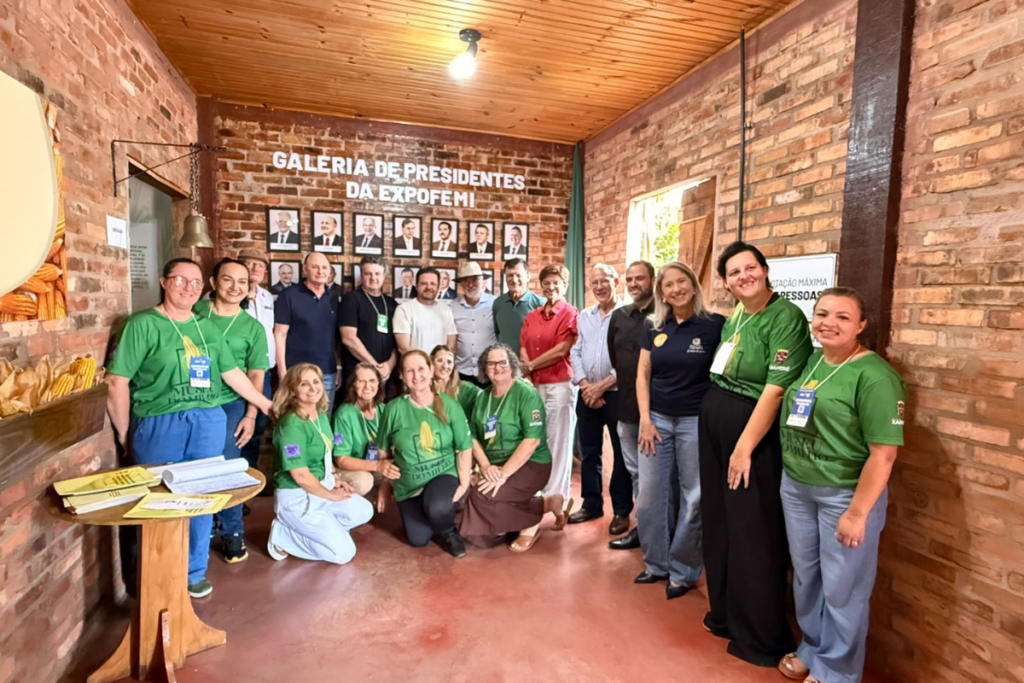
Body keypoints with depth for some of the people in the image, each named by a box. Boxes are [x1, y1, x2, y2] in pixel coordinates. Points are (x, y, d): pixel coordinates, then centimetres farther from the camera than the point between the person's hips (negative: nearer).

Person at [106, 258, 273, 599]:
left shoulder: (207, 328, 11)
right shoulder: (143, 324, -5)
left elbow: (233, 373, 15)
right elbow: (117, 380, -8)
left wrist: (267, 406, 16)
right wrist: (125, 434, -6)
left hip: (209, 422, 4)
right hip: (159, 424, -4)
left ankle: (194, 573, 28)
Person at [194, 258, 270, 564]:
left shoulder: (253, 328, 2)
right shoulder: (195, 311, 1)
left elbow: (255, 376, 2)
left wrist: (251, 415, -4)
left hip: (230, 405, -1)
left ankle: (232, 532, 17)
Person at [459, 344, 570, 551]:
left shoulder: (526, 394, -11)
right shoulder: (483, 398, 9)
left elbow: (532, 440, -20)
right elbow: (473, 436, 5)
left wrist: (504, 473, -24)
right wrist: (486, 466, -12)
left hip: (529, 465, -7)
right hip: (494, 468, 7)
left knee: (480, 497, -27)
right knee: (481, 535, -5)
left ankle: (530, 524, -1)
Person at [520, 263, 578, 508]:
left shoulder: (570, 313, -4)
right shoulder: (532, 317, 15)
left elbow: (561, 350, -11)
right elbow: (523, 348, 11)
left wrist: (532, 365, -3)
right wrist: (527, 371, -7)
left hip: (560, 384, -5)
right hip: (535, 384, 5)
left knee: (558, 440, 2)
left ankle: (556, 496, 12)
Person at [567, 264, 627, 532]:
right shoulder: (584, 316, 12)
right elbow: (575, 352, 8)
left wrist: (602, 386, -14)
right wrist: (584, 385, -6)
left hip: (617, 394, -5)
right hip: (587, 395, 5)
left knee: (621, 453, 4)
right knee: (588, 452, 12)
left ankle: (621, 511, 17)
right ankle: (591, 504, 26)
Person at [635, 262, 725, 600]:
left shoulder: (715, 325, -7)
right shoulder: (654, 328, 5)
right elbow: (642, 375, 6)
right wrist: (645, 419, -1)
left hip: (697, 422, -3)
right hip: (657, 419, 4)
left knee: (693, 498, 8)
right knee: (650, 496, 9)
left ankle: (683, 570, 27)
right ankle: (657, 563, 30)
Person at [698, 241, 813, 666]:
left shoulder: (785, 318, -15)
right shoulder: (733, 318, 10)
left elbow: (775, 390, -20)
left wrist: (745, 447, -19)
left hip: (754, 433, -8)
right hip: (712, 424, 8)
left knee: (752, 532, 3)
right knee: (717, 522, 17)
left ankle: (761, 637, 23)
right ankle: (725, 613, 36)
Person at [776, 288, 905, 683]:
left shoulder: (873, 375, -17)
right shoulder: (810, 361, 4)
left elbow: (884, 453, -19)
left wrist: (857, 512, -18)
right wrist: (791, 477, 12)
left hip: (845, 494, -6)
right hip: (795, 487, 7)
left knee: (841, 587, 11)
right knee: (805, 575, 20)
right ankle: (812, 649, 42)